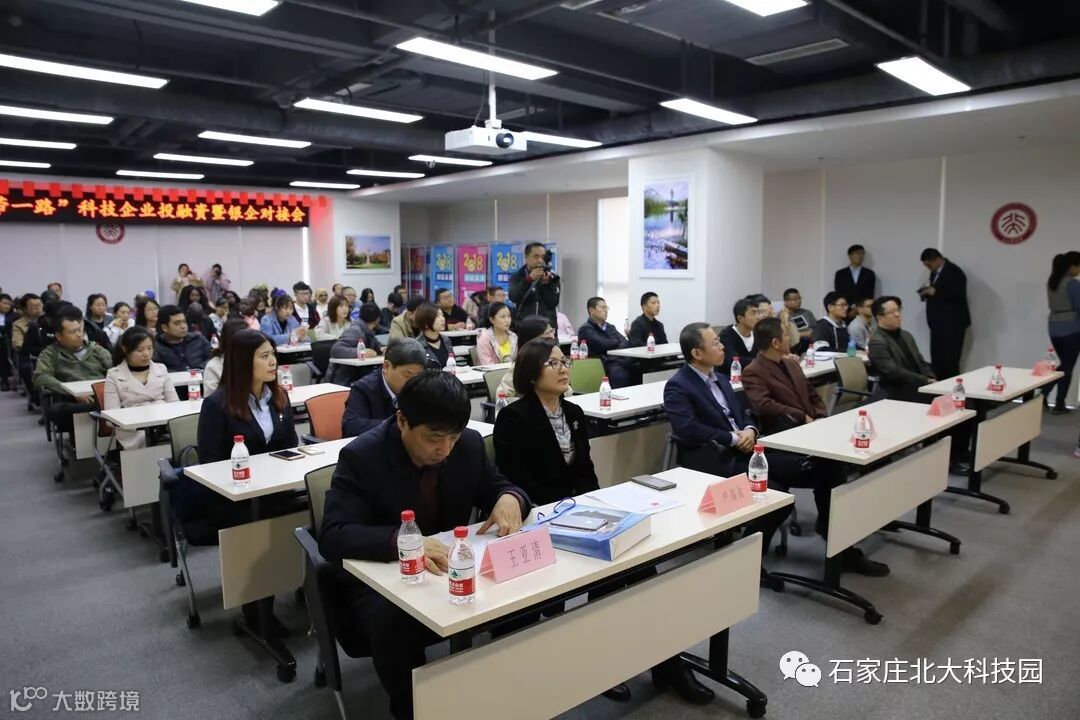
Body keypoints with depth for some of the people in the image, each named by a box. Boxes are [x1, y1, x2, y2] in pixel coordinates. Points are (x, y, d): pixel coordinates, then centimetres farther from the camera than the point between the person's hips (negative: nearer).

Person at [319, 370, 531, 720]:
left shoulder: (470, 444, -8)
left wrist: (510, 499, -22)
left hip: (450, 569, 4)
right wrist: (400, 542, -46)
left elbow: (499, 488, 5)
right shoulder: (361, 456, -20)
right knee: (394, 623, -35)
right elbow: (332, 537, -27)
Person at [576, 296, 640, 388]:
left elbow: (626, 343, 14)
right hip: (606, 363, -6)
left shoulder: (610, 327, 27)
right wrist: (620, 342, 8)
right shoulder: (586, 329, 4)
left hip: (622, 360, 7)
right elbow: (604, 345, -9)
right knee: (620, 374, -36)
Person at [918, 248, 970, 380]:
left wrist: (935, 292, -19)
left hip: (952, 324, -8)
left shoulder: (954, 272, -11)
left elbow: (959, 296, -20)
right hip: (938, 324, 8)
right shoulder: (935, 272, 15)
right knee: (936, 362, 7)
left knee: (950, 363, -9)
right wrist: (927, 293, 3)